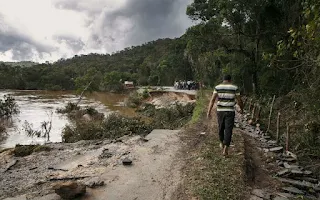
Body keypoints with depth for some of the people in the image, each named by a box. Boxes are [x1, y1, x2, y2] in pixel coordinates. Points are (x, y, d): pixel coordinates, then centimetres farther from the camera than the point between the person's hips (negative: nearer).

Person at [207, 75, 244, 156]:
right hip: (230, 112, -2)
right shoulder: (235, 87, -3)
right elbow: (239, 100, 1)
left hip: (220, 111, 2)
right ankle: (225, 149, -10)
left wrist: (209, 111, -12)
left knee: (221, 128, 23)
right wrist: (241, 109, 19)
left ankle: (222, 143, 41)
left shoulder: (217, 87, -1)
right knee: (228, 130, 0)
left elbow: (212, 99, -10)